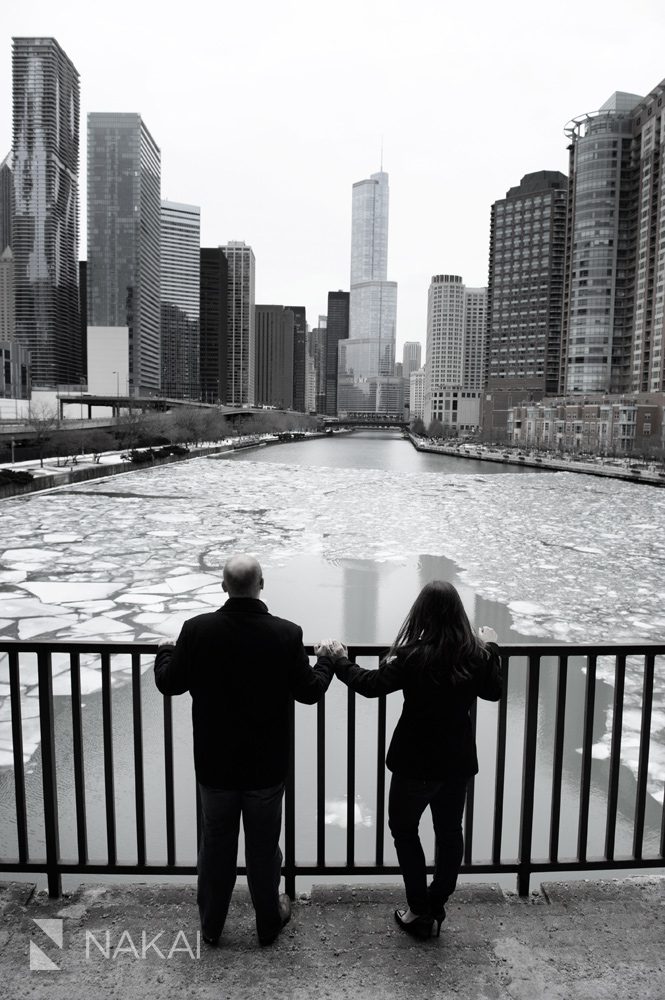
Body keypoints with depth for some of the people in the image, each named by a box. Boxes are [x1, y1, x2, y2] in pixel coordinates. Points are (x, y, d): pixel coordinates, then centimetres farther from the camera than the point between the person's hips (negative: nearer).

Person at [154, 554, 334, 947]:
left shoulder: (197, 630, -16)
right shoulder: (286, 634, -18)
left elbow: (169, 684, -3)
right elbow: (309, 692, -9)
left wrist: (165, 653, 17)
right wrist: (328, 662, 10)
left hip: (215, 764, 1)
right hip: (267, 766, -1)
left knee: (216, 844, 20)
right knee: (264, 845, 18)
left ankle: (211, 925, 37)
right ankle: (269, 921, 37)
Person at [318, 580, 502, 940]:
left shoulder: (413, 657, -25)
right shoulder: (476, 655, -10)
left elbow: (371, 685, -18)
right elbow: (493, 692, 8)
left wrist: (338, 660, -4)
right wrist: (491, 648, 19)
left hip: (416, 764, -4)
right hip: (458, 762, 4)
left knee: (404, 830, 17)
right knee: (449, 833, 20)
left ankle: (420, 912, 23)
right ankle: (436, 908, 32)